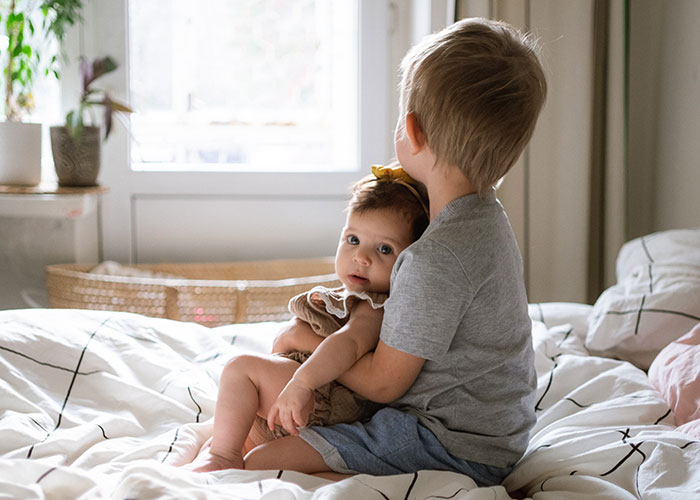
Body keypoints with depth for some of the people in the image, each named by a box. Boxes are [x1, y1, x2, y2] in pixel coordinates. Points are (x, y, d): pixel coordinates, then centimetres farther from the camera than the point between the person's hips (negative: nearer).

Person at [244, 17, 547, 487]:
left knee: (262, 464, -17)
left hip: (452, 447, -10)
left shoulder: (438, 258, -28)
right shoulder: (485, 214, 4)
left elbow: (383, 382, -18)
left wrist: (308, 341, -2)